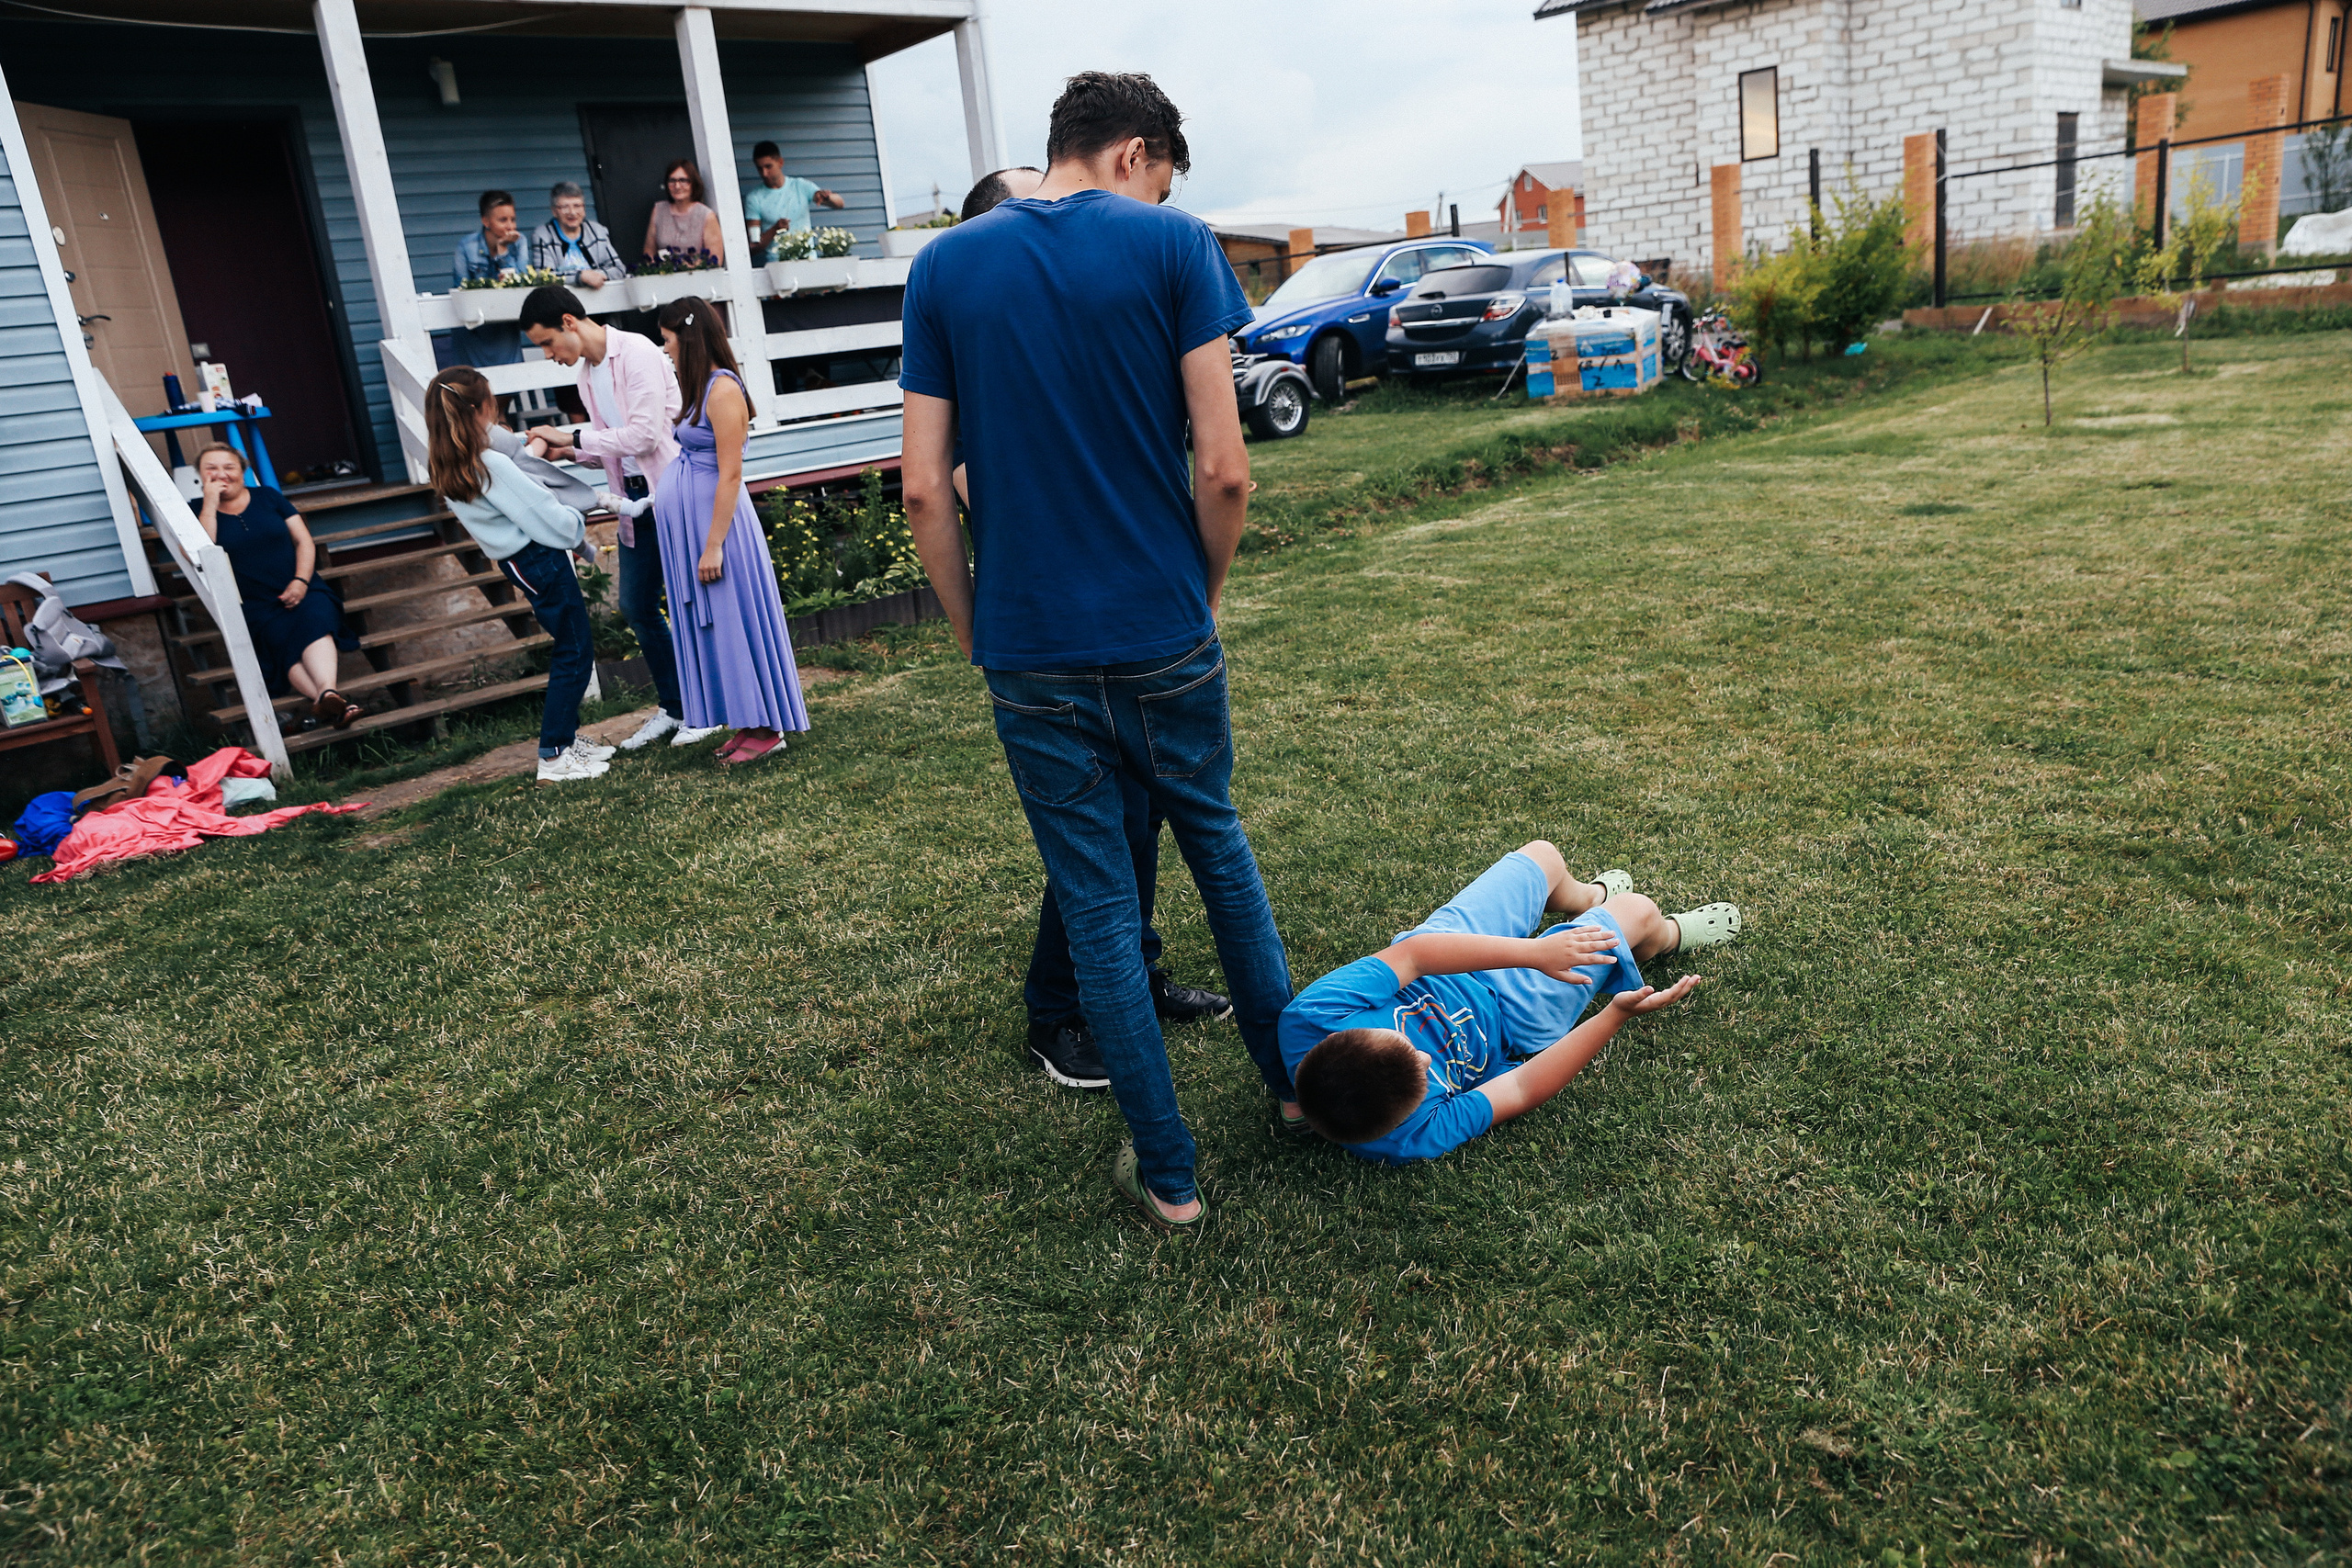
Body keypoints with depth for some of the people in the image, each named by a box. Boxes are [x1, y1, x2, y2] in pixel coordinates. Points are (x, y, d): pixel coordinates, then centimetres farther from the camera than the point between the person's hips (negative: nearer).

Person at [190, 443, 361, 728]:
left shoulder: (267, 496, 14)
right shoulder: (198, 510, 10)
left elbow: (304, 541, 10)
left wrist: (301, 581, -6)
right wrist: (210, 503, -7)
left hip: (303, 591, 1)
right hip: (258, 606, -1)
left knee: (315, 620, -33)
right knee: (282, 638, -32)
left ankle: (327, 694, -59)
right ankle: (328, 702, -58)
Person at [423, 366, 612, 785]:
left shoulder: (445, 465, 5)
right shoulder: (491, 465, -23)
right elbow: (545, 516, -17)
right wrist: (577, 530, 2)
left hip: (518, 561, 9)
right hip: (541, 562, -9)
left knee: (570, 650, 19)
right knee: (574, 653, -2)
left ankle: (568, 737, 26)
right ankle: (554, 757, 0)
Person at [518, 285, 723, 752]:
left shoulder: (637, 353, -13)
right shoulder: (586, 374, 13)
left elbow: (643, 434, -20)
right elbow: (613, 447, 17)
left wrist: (573, 438, -14)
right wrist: (567, 449, 0)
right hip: (635, 502, 8)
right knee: (636, 608, 9)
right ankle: (672, 707, 21)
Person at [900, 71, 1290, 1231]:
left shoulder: (944, 267, 4)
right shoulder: (1174, 245, -3)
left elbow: (925, 491, -2)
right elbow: (1223, 467, -9)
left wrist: (972, 633, 9)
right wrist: (1203, 590, 8)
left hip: (1032, 653, 1)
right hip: (1167, 636, 0)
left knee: (1097, 907, 9)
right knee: (1216, 844, 22)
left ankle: (1166, 1175, 20)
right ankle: (1290, 1075, 36)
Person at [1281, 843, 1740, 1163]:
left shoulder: (1306, 1020, -38)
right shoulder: (1415, 1137, -40)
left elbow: (1413, 954, -37)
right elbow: (1525, 1088, -29)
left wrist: (1534, 951, -39)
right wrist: (1617, 1014, -35)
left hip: (1451, 951, 4)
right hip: (1514, 1018, -4)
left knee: (1542, 853, 19)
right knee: (1638, 910, 6)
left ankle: (1590, 897, 59)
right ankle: (1670, 935, 49)